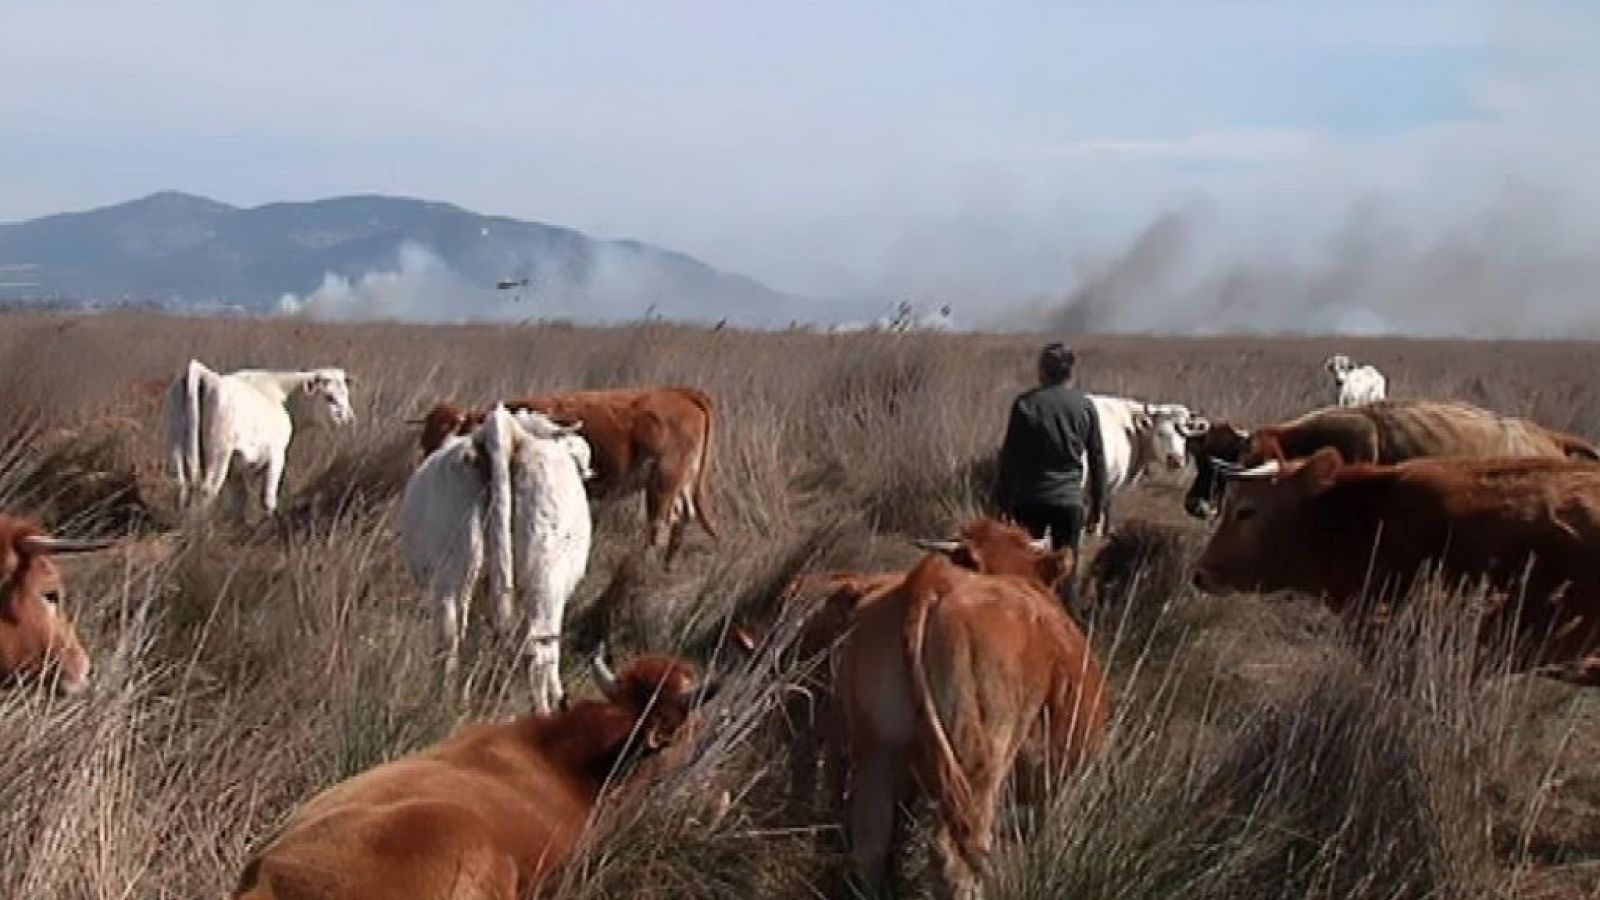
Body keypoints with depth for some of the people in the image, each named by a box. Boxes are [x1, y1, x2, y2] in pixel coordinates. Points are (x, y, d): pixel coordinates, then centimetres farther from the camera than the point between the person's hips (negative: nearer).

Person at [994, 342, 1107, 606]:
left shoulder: (1025, 404, -4)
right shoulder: (1085, 406, 1)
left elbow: (1009, 456, -3)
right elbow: (1097, 459, 4)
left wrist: (1004, 500, 4)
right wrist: (1097, 504, 11)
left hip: (1030, 498, -1)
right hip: (1069, 498, 1)